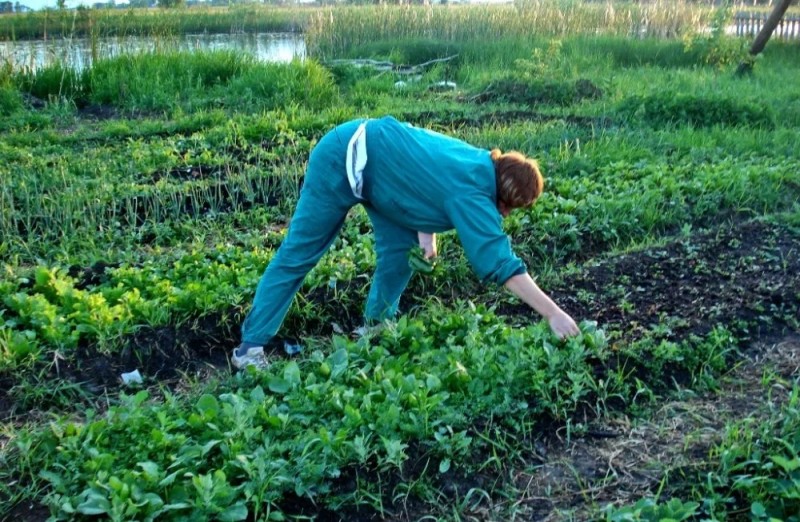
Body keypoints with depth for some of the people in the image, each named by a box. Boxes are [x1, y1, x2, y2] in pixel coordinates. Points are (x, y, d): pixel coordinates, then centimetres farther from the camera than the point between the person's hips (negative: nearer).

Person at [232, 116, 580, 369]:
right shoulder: (473, 192, -26)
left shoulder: (481, 164, -1)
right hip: (342, 161, -9)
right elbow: (500, 263, -32)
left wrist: (425, 232, 2)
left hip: (370, 155, 9)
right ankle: (250, 347, 5)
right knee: (299, 254, -4)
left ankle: (374, 329, 18)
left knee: (401, 248, 4)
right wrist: (554, 314, -32)